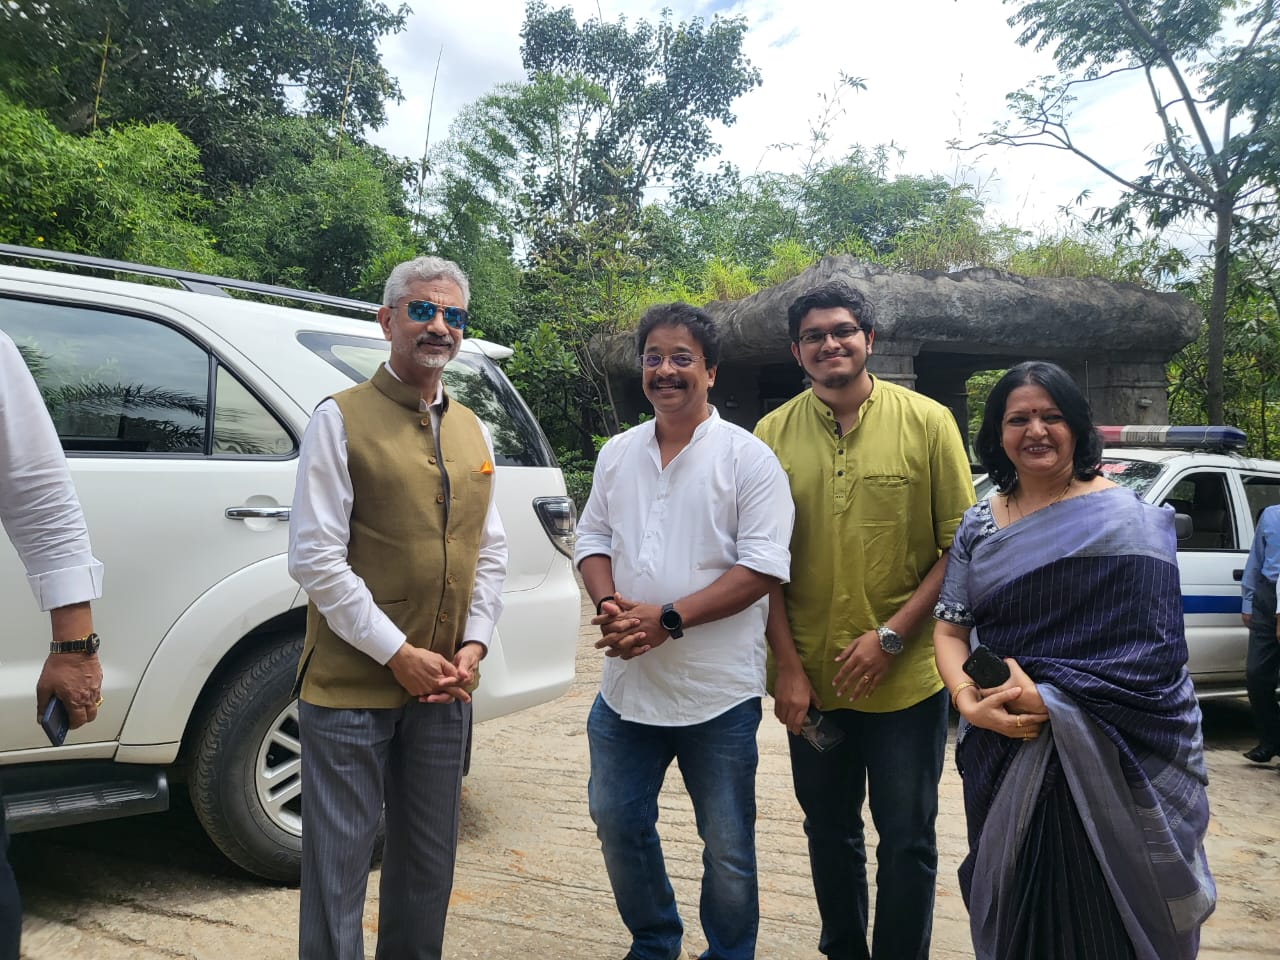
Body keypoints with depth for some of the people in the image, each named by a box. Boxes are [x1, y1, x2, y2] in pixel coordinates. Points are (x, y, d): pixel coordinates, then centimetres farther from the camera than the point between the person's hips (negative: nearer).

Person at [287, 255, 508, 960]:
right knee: (339, 868, 4)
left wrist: (474, 645, 0)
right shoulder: (341, 419, -6)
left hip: (445, 688, 5)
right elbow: (315, 557, -12)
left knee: (428, 865, 17)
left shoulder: (473, 432, 11)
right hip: (352, 686, -5)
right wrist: (398, 653, -14)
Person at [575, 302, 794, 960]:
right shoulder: (618, 453, 8)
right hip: (626, 683, 5)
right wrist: (609, 603, -8)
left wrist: (667, 620, -21)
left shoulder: (748, 458, -9)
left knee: (727, 846, 9)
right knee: (616, 822, 17)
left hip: (718, 691, -5)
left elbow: (762, 567, -15)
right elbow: (593, 537, 13)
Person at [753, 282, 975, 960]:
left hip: (906, 679, -2)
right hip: (812, 681, 2)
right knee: (829, 833, 19)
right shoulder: (773, 435, 0)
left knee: (907, 842, 9)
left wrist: (891, 636, -13)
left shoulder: (927, 422, -5)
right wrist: (789, 666, -5)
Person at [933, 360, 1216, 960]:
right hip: (1003, 750, 4)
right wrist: (968, 701, -15)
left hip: (1100, 756, -4)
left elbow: (1151, 650, -14)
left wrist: (1043, 698, -20)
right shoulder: (978, 525, 5)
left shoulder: (1125, 520, -8)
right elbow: (950, 627, 4)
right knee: (1012, 906, 16)